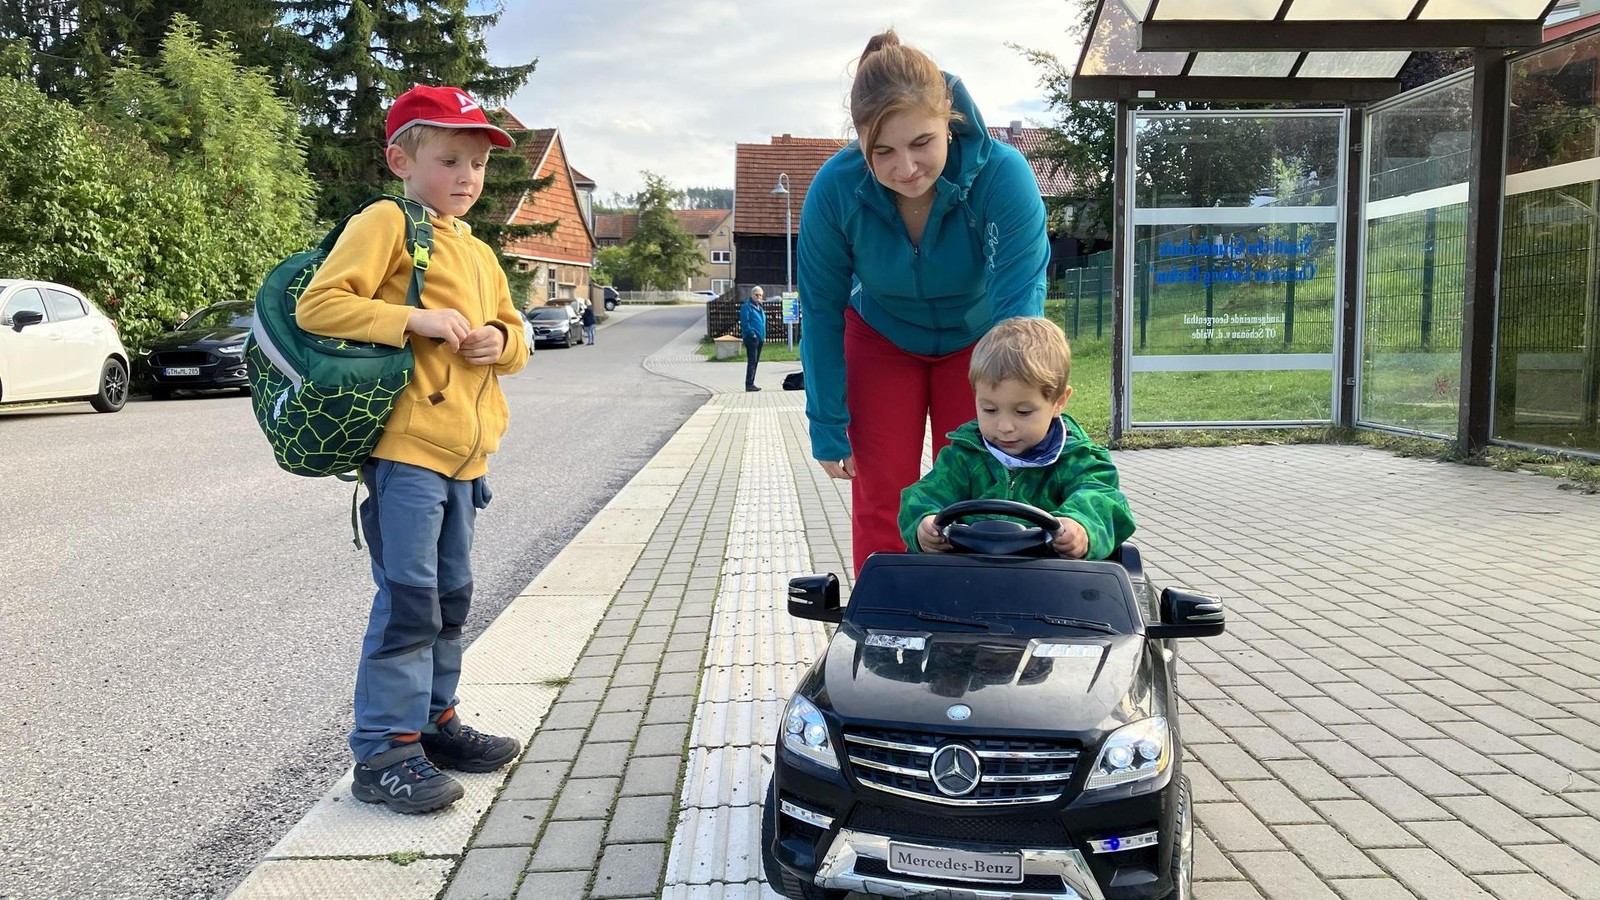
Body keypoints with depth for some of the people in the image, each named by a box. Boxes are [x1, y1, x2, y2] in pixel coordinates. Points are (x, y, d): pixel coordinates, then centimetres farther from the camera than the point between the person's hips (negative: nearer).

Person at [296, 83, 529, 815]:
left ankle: (434, 719, 28)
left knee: (450, 597, 14)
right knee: (408, 599, -9)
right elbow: (318, 305, -12)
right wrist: (414, 320, -20)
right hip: (405, 447, -8)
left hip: (464, 453, 8)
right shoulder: (384, 223, -3)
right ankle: (384, 751, 1)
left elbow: (515, 339, 23)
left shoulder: (478, 253, 20)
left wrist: (500, 341, 0)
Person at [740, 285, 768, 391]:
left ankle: (751, 384, 18)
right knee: (752, 361, -11)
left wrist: (764, 336, 17)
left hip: (760, 338, 9)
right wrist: (752, 333, -19)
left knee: (755, 361, 11)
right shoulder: (746, 306, -9)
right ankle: (749, 384, -11)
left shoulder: (760, 307, 18)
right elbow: (744, 322, -16)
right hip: (751, 338, -9)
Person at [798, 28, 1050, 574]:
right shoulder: (834, 190, -27)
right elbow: (821, 313, -16)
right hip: (881, 338, 1)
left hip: (977, 338, 0)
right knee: (881, 500, -2)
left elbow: (1020, 305, -36)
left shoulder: (1003, 175, -33)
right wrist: (828, 428, -13)